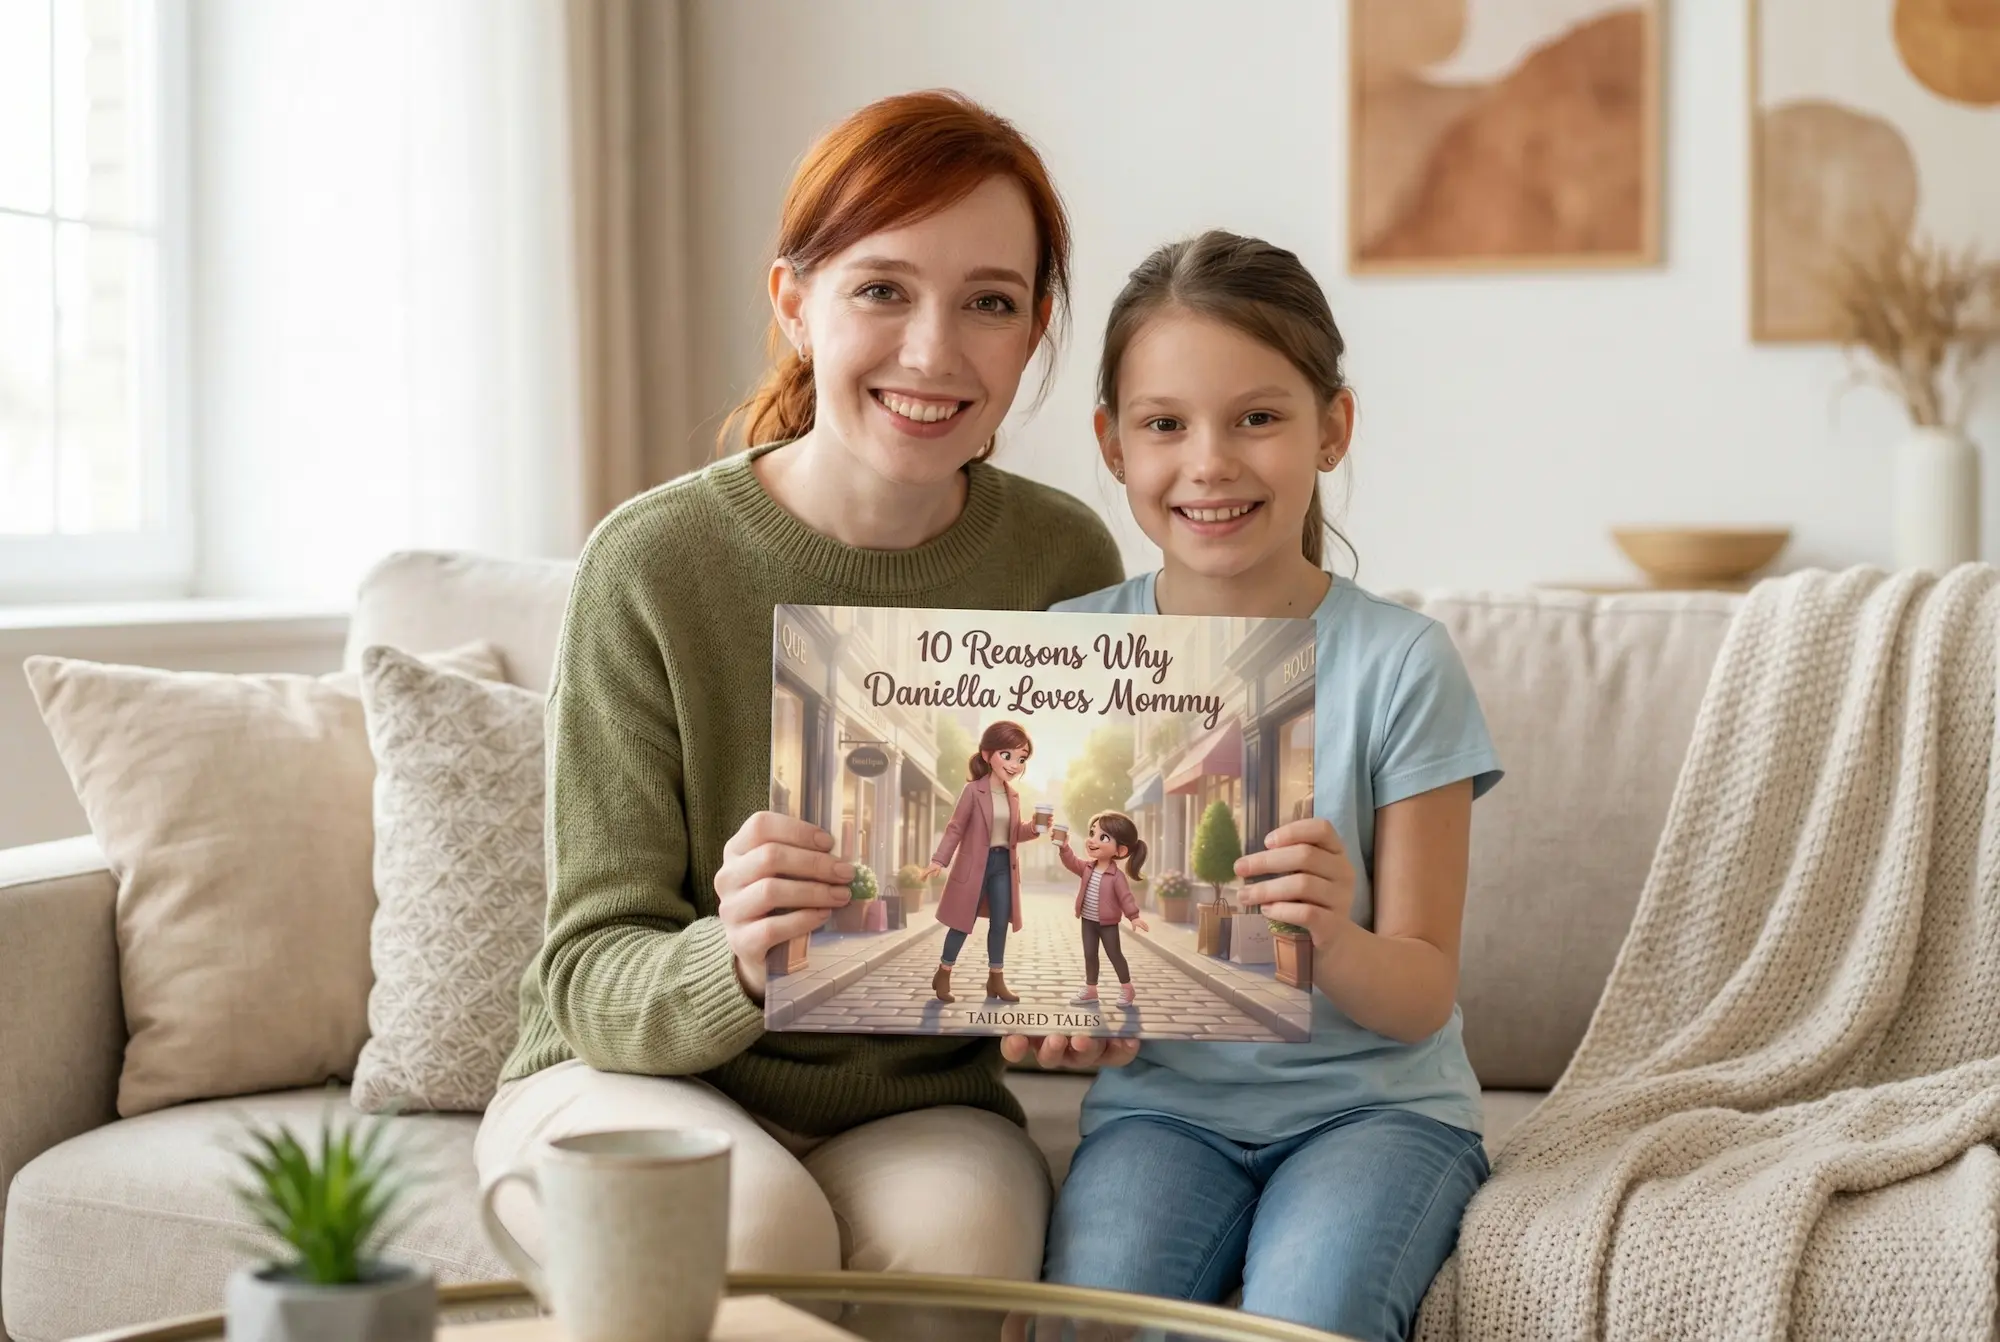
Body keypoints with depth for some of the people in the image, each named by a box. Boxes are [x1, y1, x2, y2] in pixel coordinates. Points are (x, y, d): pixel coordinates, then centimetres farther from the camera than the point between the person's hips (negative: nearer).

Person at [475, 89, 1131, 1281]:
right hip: (635, 1088, -1)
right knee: (758, 1218, -32)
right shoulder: (654, 565, -14)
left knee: (960, 1224, -31)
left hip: (919, 1105, 1)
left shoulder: (1065, 560, -5)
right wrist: (731, 961, -34)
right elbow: (594, 979, -12)